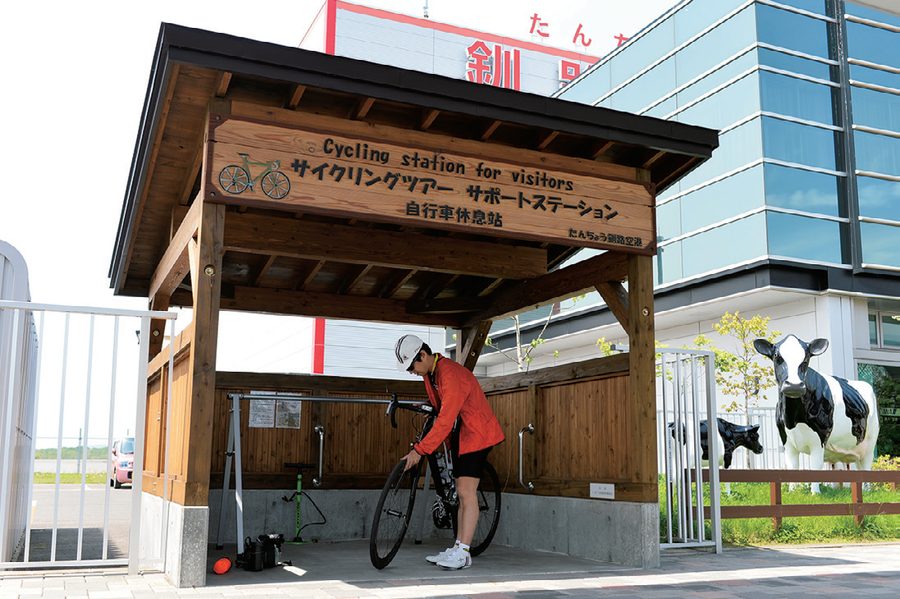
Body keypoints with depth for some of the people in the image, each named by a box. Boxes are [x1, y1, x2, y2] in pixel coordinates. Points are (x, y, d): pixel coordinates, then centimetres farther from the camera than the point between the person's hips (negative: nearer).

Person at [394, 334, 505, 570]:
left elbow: (446, 420, -31)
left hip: (476, 435, -9)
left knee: (466, 492, -13)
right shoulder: (429, 373, 4)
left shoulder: (451, 374, -27)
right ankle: (457, 549, 13)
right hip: (459, 436, 9)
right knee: (462, 494, 9)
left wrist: (419, 450, -31)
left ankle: (463, 553, -12)